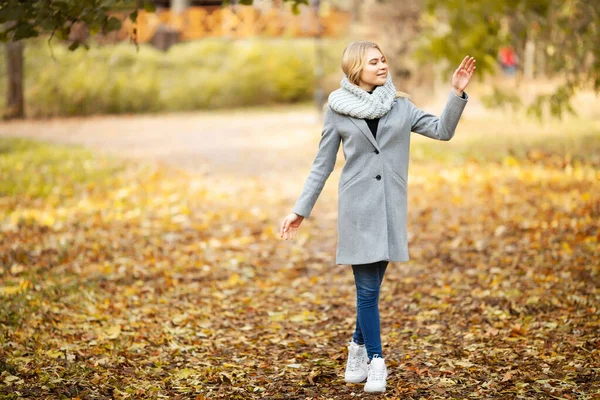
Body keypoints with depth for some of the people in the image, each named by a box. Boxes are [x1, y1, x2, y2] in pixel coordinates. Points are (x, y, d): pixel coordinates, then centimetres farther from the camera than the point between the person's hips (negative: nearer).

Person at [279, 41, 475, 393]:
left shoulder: (400, 107, 8)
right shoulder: (337, 110, 1)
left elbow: (442, 130, 2)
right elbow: (322, 165, 5)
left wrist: (457, 93, -10)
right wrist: (300, 210, 4)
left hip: (390, 206, 2)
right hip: (357, 205, -2)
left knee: (370, 287, 8)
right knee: (367, 289, -3)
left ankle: (359, 346, 31)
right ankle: (376, 362, 9)